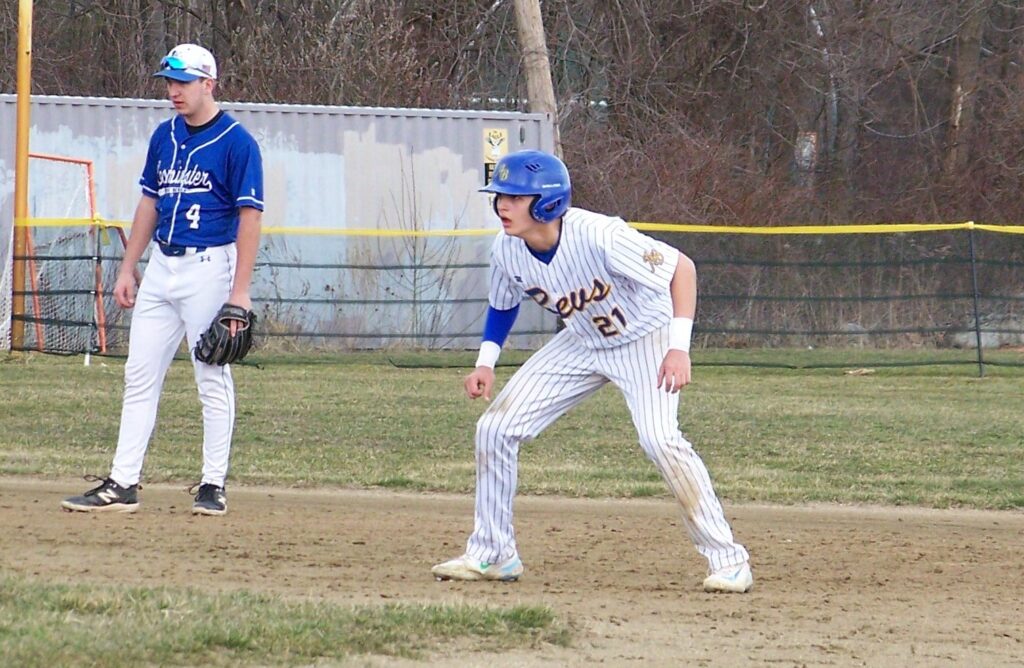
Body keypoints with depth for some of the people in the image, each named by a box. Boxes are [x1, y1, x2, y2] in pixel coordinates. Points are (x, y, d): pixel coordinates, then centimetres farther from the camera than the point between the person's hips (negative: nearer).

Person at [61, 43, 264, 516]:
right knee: (140, 375, 5)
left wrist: (240, 291, -18)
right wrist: (128, 269, 13)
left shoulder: (236, 143, -10)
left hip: (208, 268, -7)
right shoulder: (165, 136, 11)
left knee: (212, 379, -1)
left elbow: (250, 218, -12)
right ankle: (121, 485, 6)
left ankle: (214, 486, 5)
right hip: (160, 267, 7)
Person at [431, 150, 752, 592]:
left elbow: (680, 266, -27)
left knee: (659, 438, -28)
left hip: (644, 337, -6)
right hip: (582, 344, 6)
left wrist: (679, 347, -34)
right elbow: (502, 305, 9)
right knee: (495, 428, -2)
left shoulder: (598, 237, -34)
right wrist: (486, 362, -5)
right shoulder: (507, 251, -14)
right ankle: (491, 553, 14)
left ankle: (727, 559, -16)